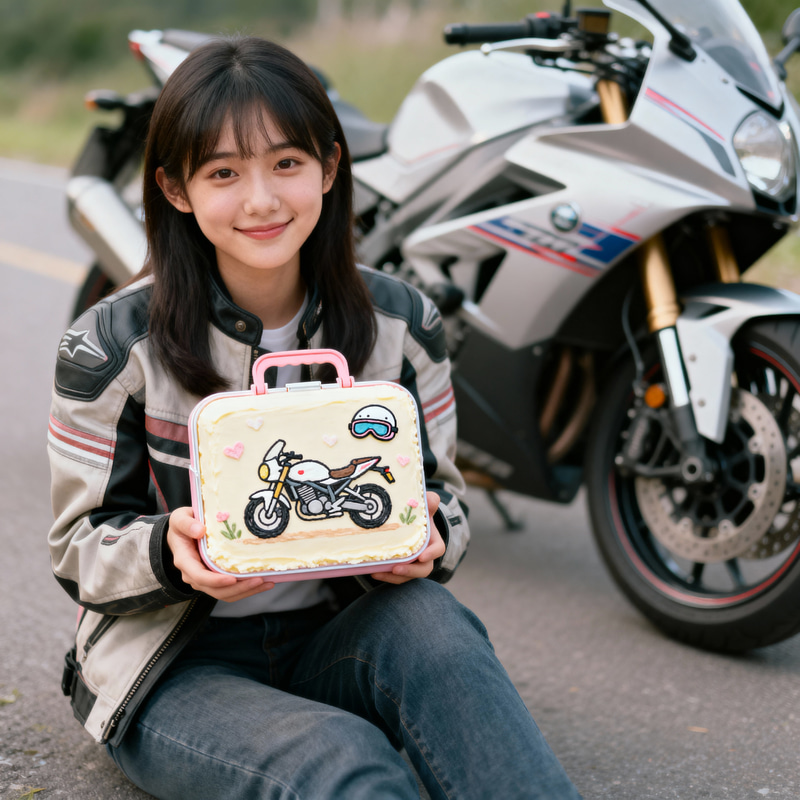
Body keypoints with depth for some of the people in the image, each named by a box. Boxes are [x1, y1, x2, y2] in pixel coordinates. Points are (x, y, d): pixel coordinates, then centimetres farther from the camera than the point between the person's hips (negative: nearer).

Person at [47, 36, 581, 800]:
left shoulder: (400, 323, -1)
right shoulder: (111, 348, -10)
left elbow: (439, 492, 8)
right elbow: (81, 549, -4)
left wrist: (425, 541, -17)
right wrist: (170, 550, -27)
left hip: (340, 636, 3)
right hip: (174, 667, -3)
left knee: (429, 620, -32)